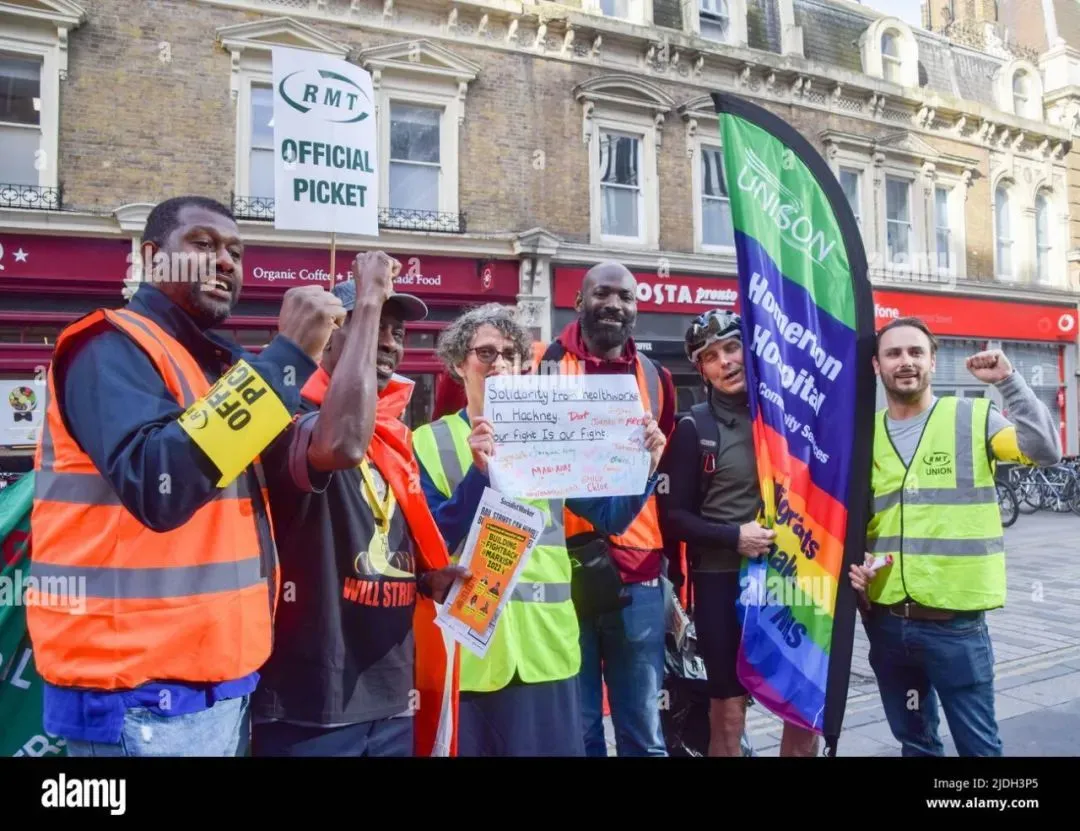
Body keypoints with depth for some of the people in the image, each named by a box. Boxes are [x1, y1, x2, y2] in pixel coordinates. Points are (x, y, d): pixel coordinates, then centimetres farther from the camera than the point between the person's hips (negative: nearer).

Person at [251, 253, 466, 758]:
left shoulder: (393, 438, 11)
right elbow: (343, 443, -38)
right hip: (311, 705, -7)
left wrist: (435, 580, 0)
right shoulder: (293, 421, -13)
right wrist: (368, 300, -27)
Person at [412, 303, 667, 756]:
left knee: (553, 745, 12)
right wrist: (479, 472, -25)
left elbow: (609, 517, 8)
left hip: (546, 643, 3)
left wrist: (645, 466, -10)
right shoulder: (431, 442, -1)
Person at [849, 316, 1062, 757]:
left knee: (978, 744, 7)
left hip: (955, 621, -4)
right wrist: (853, 565, -2)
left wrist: (1008, 380, -21)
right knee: (913, 741, 20)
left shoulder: (973, 416, -2)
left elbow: (1045, 450, -17)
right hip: (885, 623, 4)